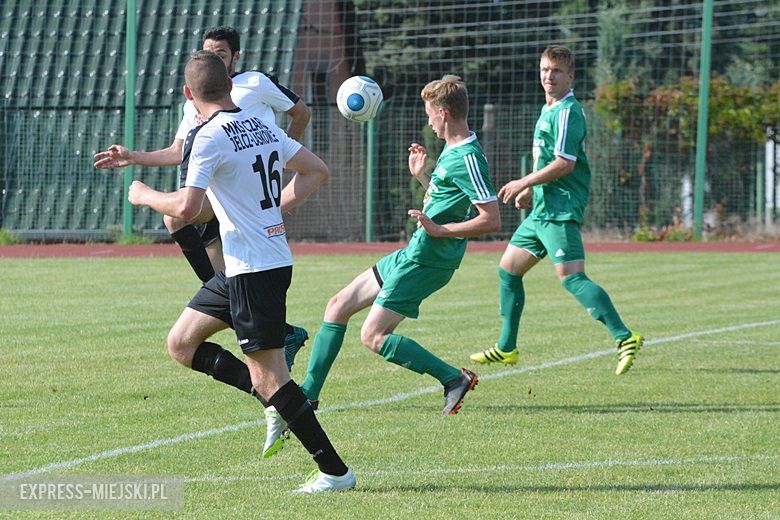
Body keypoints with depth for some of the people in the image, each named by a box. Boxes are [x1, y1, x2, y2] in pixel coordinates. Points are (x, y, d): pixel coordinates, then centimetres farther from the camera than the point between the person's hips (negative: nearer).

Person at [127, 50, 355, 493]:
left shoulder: (210, 137, -15)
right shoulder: (261, 123, 11)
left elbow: (186, 208, -23)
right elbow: (317, 171, 18)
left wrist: (143, 195, -5)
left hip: (255, 268, -9)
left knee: (268, 377, -5)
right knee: (182, 343, 14)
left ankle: (335, 471, -4)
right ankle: (275, 399, 9)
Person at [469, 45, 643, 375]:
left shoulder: (567, 112, -13)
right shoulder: (549, 110, 18)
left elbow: (564, 163, -21)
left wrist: (524, 183, -13)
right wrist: (531, 188, 20)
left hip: (561, 210, -10)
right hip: (542, 208, 10)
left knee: (571, 277, -20)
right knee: (508, 270, 16)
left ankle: (624, 338, -25)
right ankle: (506, 348, 25)